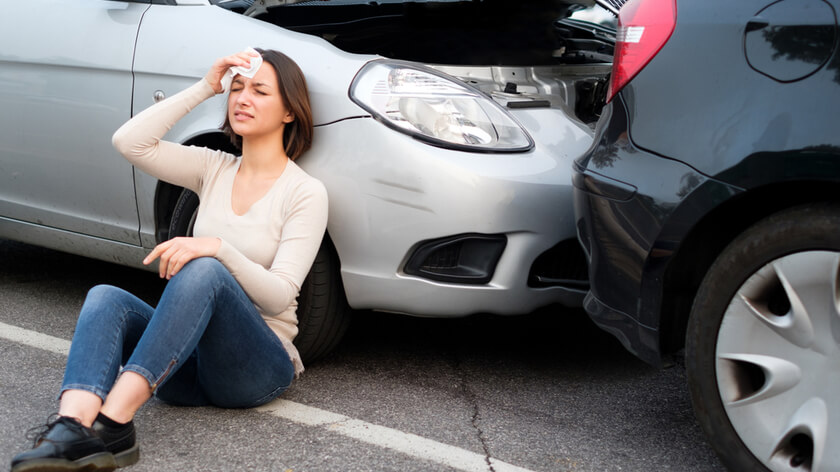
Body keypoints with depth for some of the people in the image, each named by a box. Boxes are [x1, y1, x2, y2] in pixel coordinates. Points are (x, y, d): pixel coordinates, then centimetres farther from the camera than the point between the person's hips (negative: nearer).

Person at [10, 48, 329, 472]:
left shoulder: (305, 193, -3)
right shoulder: (214, 169, 13)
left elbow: (279, 296, -14)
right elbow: (130, 142, -1)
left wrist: (216, 247, -30)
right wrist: (204, 88, -2)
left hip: (259, 367, -5)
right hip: (188, 365, 5)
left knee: (205, 270, -35)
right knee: (105, 297, -24)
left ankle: (113, 420, -47)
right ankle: (72, 427, -51)